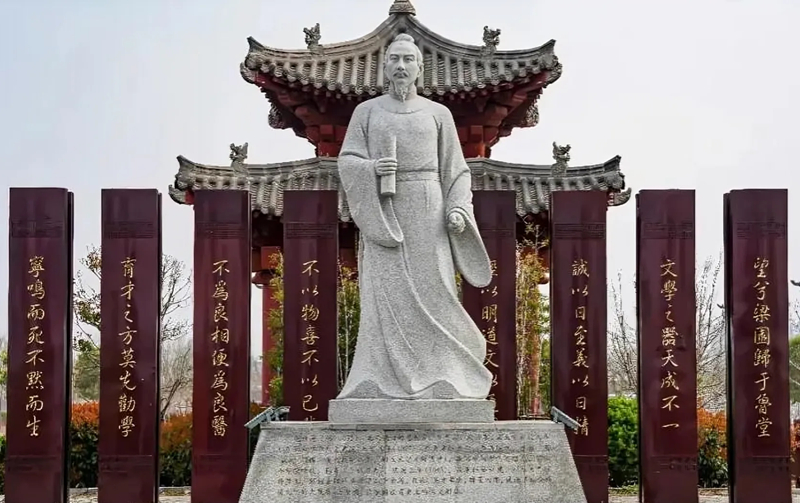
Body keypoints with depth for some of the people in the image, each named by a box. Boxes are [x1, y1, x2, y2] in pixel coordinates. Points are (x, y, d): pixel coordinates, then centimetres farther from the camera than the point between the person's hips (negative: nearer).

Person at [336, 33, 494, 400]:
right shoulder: (366, 112, 11)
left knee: (430, 292, -7)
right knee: (386, 295, -8)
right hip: (382, 212, 0)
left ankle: (435, 376, 1)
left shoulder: (438, 114, 11)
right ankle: (386, 378, -8)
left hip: (426, 213, 0)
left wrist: (459, 210, -8)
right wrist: (372, 168, -18)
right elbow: (347, 163, 4)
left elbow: (455, 172, 9)